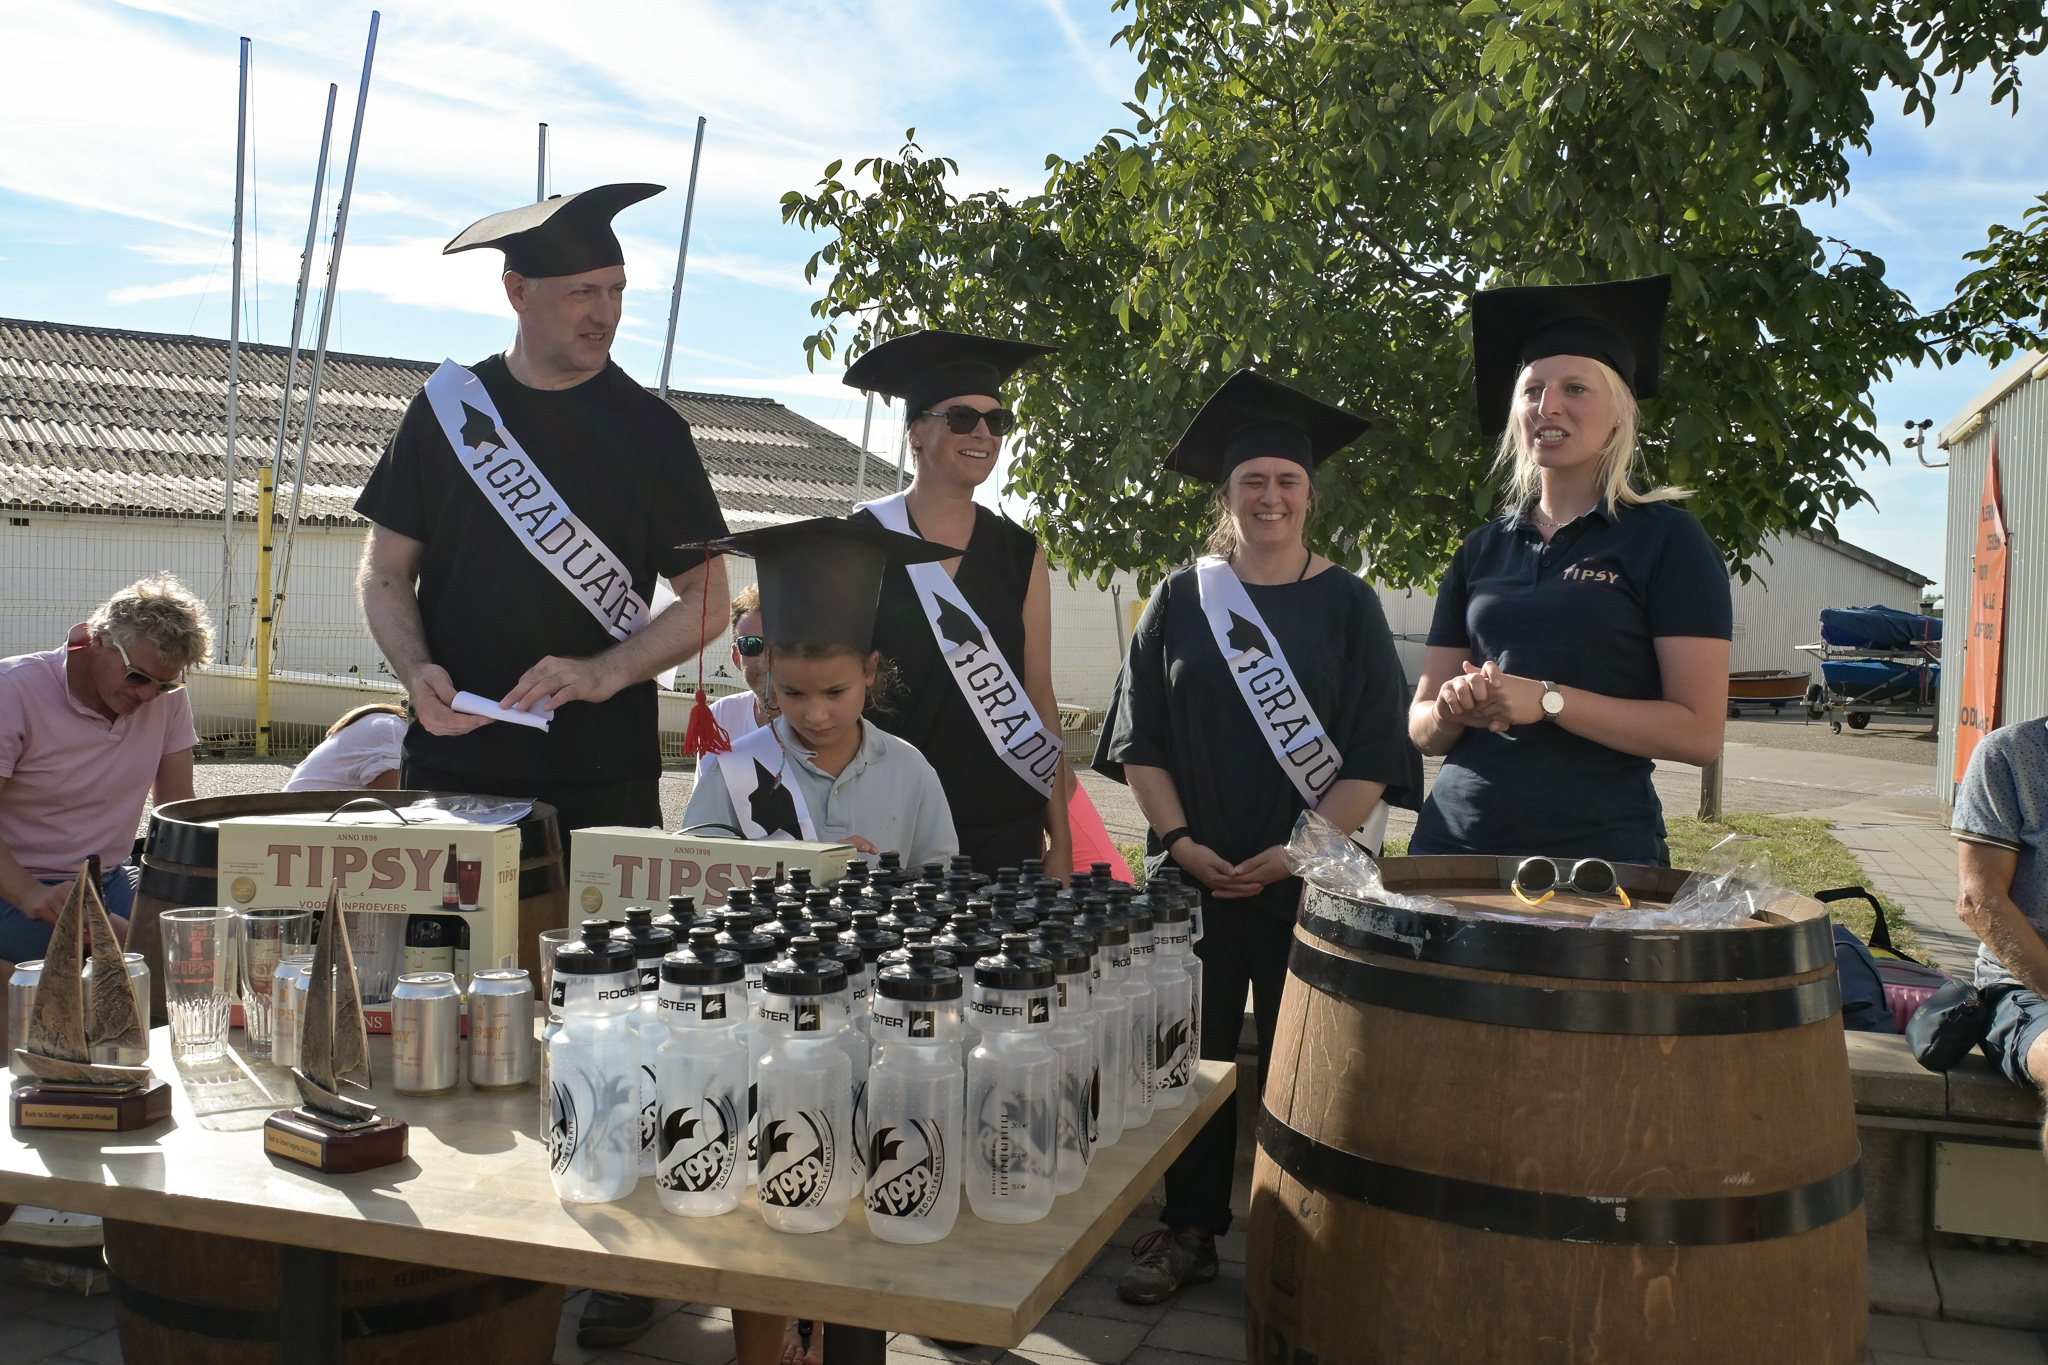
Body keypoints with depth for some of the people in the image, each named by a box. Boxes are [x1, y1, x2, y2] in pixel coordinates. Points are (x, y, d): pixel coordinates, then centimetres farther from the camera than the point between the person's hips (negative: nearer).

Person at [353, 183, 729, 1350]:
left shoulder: (647, 425, 3)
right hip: (457, 768, 2)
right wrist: (418, 669, -10)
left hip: (604, 778, -1)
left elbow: (706, 601, 2)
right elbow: (386, 570, 9)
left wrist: (603, 673, -14)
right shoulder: (449, 407, 7)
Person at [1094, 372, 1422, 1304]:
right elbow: (1140, 738, 4)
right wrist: (1178, 840, -8)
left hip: (1309, 879, -1)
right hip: (1194, 876, 2)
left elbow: (1375, 755, -4)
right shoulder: (1181, 601, 6)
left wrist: (1296, 850, -13)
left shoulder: (1348, 606, 1)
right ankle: (1190, 1230, 20)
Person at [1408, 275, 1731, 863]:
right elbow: (1422, 728, 11)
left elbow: (1699, 733, -9)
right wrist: (1452, 708, -11)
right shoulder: (1482, 549, 11)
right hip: (1456, 836, 4)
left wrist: (1547, 700, -18)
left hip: (1600, 846, -3)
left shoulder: (1666, 539, -1)